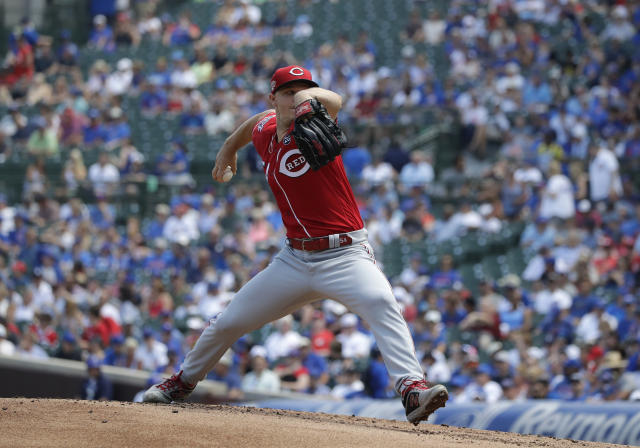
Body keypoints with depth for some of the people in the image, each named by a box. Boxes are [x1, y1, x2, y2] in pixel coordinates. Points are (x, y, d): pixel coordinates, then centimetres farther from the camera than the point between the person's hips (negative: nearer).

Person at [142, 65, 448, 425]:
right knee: (228, 323, 13)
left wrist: (313, 97, -56)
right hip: (296, 258, 6)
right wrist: (229, 147, 44)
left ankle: (412, 388, -46)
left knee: (382, 304, -35)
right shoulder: (265, 133, 6)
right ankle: (184, 381, 39)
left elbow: (333, 102, -35)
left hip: (345, 256, -6)